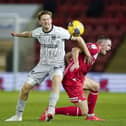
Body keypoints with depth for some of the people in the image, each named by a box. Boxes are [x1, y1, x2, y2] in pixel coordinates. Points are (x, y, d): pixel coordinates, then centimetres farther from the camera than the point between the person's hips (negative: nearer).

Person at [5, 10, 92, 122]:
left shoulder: (60, 32, -17)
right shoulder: (38, 32, -3)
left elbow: (78, 39, -9)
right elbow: (29, 34, 23)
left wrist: (88, 54, -10)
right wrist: (17, 34, 30)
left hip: (57, 65, -4)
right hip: (43, 64, 5)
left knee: (56, 79, -39)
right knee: (26, 87, -3)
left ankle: (51, 110, -47)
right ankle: (18, 116, 15)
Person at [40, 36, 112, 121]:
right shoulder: (94, 47, -7)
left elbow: (68, 55, 25)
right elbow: (75, 50, -23)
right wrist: (76, 63, -34)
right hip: (73, 81, -11)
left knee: (95, 86, 30)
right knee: (83, 112, -9)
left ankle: (90, 116, 30)